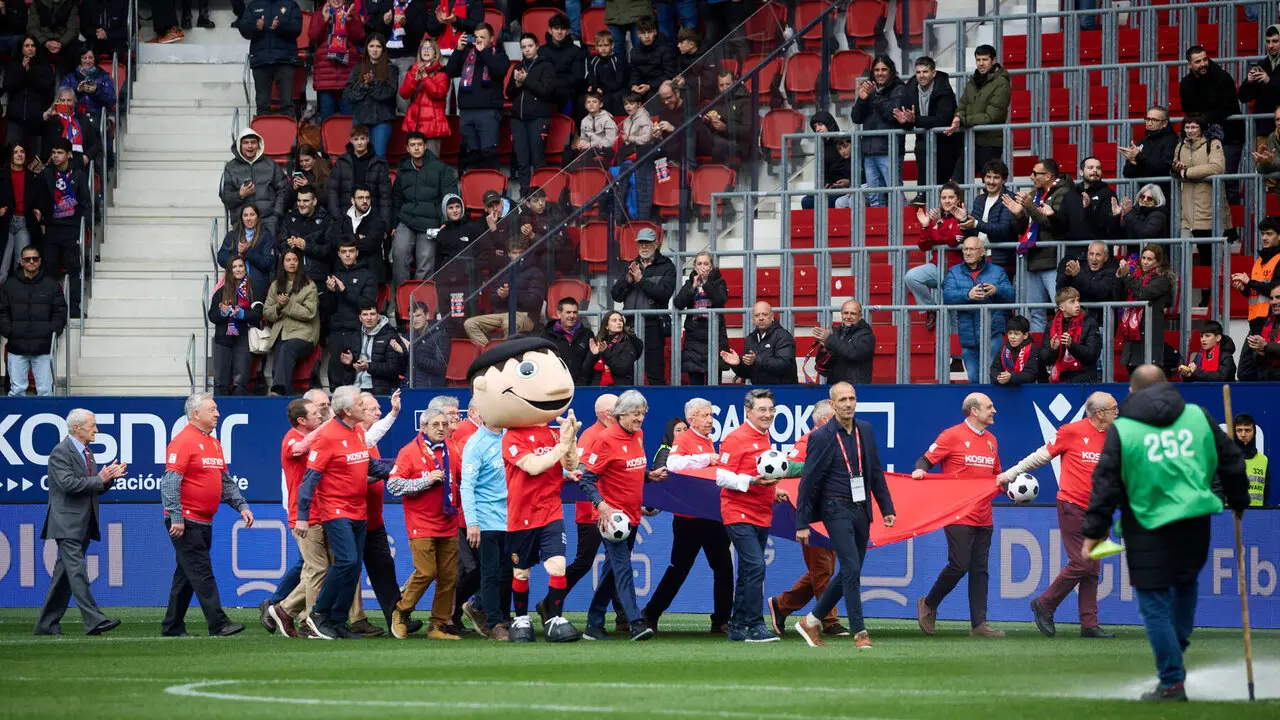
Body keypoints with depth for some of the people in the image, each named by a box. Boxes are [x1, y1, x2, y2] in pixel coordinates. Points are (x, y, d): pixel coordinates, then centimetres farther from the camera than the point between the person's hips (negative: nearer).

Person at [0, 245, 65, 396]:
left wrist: (54, 330, -7)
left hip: (43, 349, 0)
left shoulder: (52, 285, 7)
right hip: (17, 348, 0)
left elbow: (60, 311, 7)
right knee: (17, 390, 1)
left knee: (45, 390, -1)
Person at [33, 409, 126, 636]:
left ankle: (47, 624, 13)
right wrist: (99, 479, -16)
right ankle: (93, 621, -23)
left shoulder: (87, 454, 19)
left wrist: (110, 477, 2)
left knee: (65, 573, 9)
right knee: (77, 570, -15)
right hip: (67, 524, -9)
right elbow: (67, 483, -21)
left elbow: (95, 487, 21)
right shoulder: (61, 452, -9)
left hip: (82, 525, 9)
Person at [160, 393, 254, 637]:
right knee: (202, 573, -10)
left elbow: (226, 481, 23)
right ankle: (218, 624, -13)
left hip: (204, 523, 9)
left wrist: (241, 506, 11)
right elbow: (170, 482, -18)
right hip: (186, 522, -9)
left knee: (187, 576, 12)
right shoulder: (183, 441, -12)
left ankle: (172, 628, 17)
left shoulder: (214, 443, 16)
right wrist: (176, 518, -22)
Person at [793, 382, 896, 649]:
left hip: (861, 509, 6)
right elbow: (808, 482, -7)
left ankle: (811, 622, 24)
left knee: (849, 573, 10)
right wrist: (802, 523, -8)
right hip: (836, 509, -6)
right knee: (851, 569, -14)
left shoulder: (865, 430, 8)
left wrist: (887, 508, 12)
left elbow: (876, 472, 16)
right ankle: (860, 632, -12)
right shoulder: (822, 437, -8)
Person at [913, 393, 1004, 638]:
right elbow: (926, 459, -5)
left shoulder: (991, 440, 15)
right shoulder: (953, 436, -6)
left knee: (980, 570, 3)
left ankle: (979, 625, 3)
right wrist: (920, 470, -25)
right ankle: (929, 605, 12)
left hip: (983, 516, 7)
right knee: (959, 566, -10)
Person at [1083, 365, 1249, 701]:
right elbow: (1231, 462, 13)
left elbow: (1105, 484, -3)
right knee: (1185, 585, 28)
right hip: (1196, 522, 4)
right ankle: (1176, 650, 23)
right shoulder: (1199, 417, 6)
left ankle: (1172, 682, 1)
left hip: (1149, 527, -4)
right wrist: (1239, 501, 29)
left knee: (1154, 604, 2)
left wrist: (1094, 531, 4)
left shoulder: (1121, 430, -2)